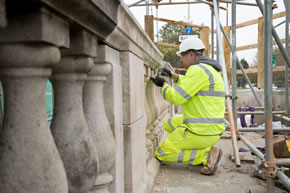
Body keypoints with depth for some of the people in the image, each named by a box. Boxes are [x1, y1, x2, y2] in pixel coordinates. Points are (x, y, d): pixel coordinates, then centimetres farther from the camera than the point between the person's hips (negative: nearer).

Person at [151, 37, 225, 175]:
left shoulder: (198, 70, -17)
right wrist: (172, 75, 24)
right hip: (212, 128, 10)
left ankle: (206, 155, -8)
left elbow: (176, 97, -20)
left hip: (200, 131, -10)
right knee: (169, 124, 25)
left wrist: (163, 84, -1)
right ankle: (204, 149, 12)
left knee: (161, 154, 0)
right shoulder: (209, 69, 15)